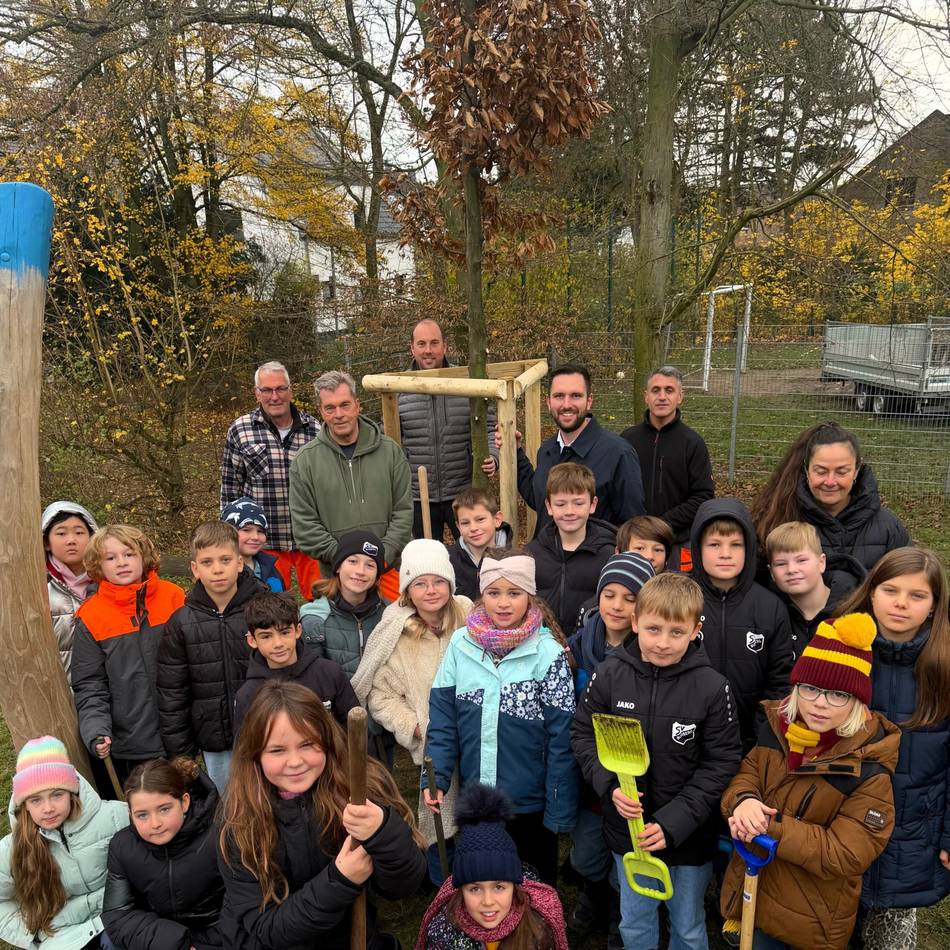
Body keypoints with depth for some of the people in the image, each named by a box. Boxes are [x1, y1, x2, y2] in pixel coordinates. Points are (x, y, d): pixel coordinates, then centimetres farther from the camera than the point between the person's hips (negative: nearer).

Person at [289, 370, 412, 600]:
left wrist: (384, 556, -8)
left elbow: (403, 511, 3)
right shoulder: (306, 460, 0)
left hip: (390, 570, 1)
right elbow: (305, 525, -2)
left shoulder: (390, 451, 3)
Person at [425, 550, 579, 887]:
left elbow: (561, 738, -13)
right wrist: (436, 777, -8)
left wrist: (559, 810, -11)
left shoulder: (547, 653, -16)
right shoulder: (461, 644, -8)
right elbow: (442, 717, -1)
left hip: (530, 803, -3)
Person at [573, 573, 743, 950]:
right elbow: (583, 735, -2)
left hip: (689, 833, -1)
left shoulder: (711, 686, -18)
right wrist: (610, 785, -17)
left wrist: (674, 822, -17)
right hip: (627, 828, 2)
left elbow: (721, 763, -12)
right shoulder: (610, 674, -13)